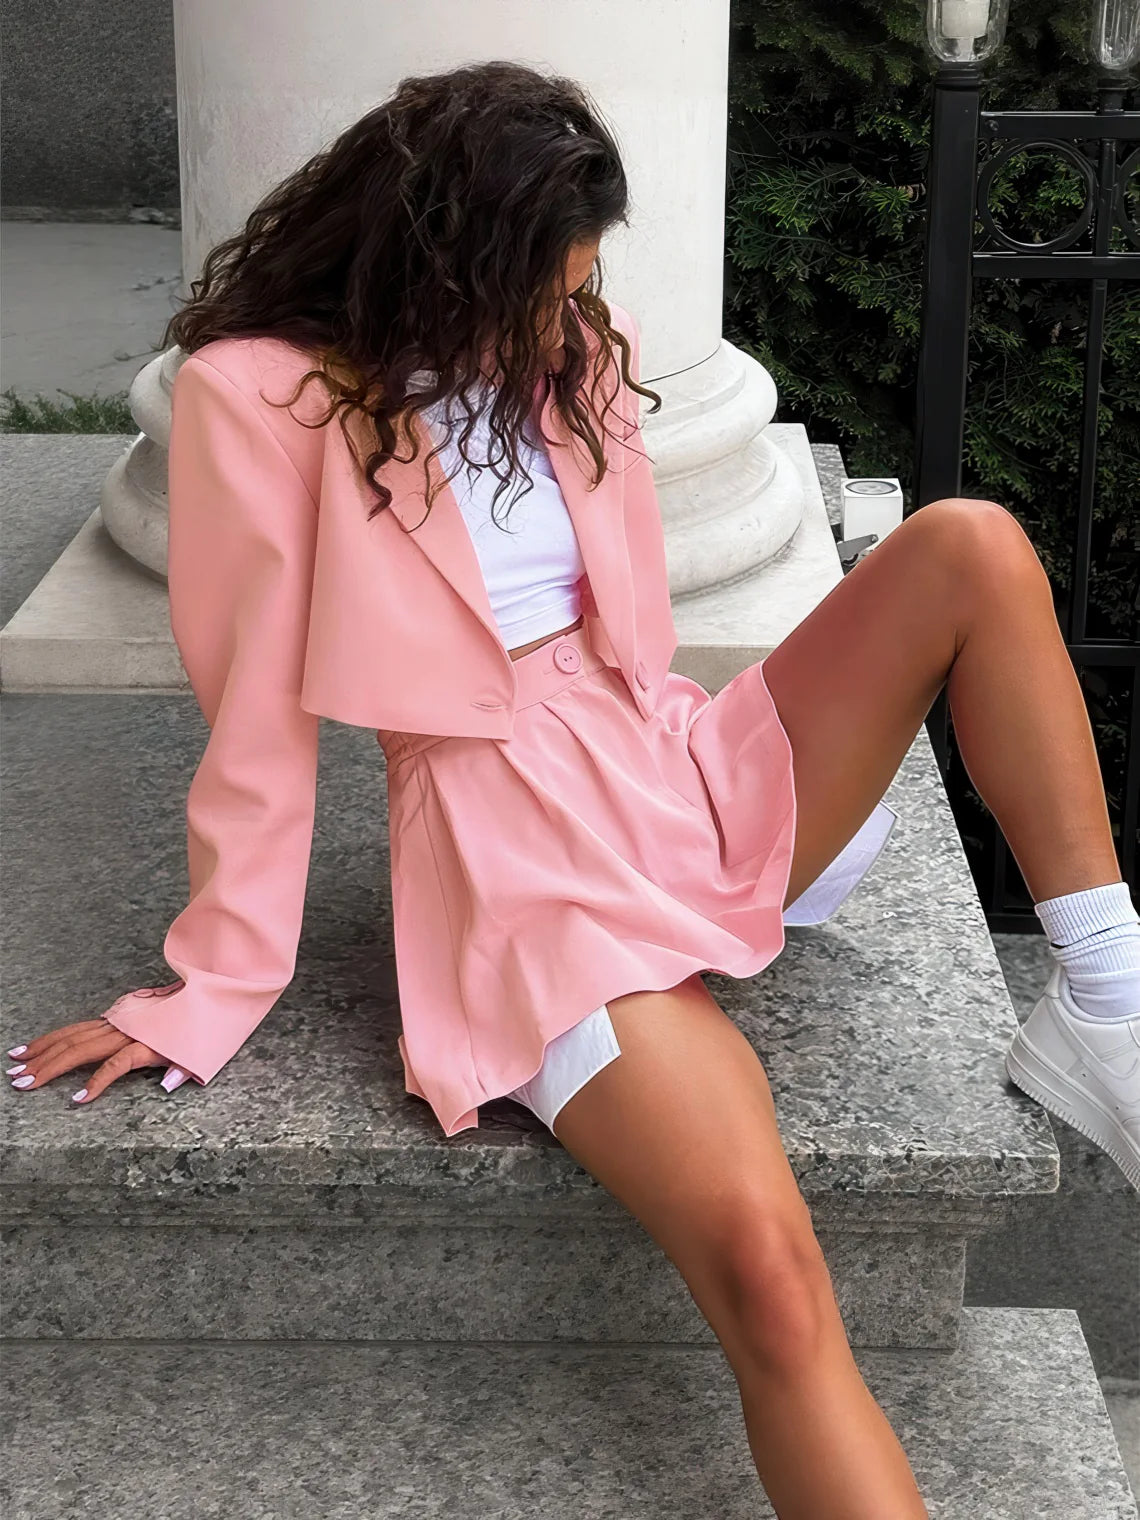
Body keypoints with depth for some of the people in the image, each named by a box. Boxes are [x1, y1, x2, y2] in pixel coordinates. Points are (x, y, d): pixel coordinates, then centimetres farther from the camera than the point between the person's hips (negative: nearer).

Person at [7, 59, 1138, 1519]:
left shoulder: (577, 352, 12)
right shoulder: (264, 395, -6)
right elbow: (259, 711, -4)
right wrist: (214, 986, -1)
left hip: (693, 778, 7)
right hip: (523, 862, -6)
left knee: (971, 545, -16)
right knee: (768, 1273, -28)